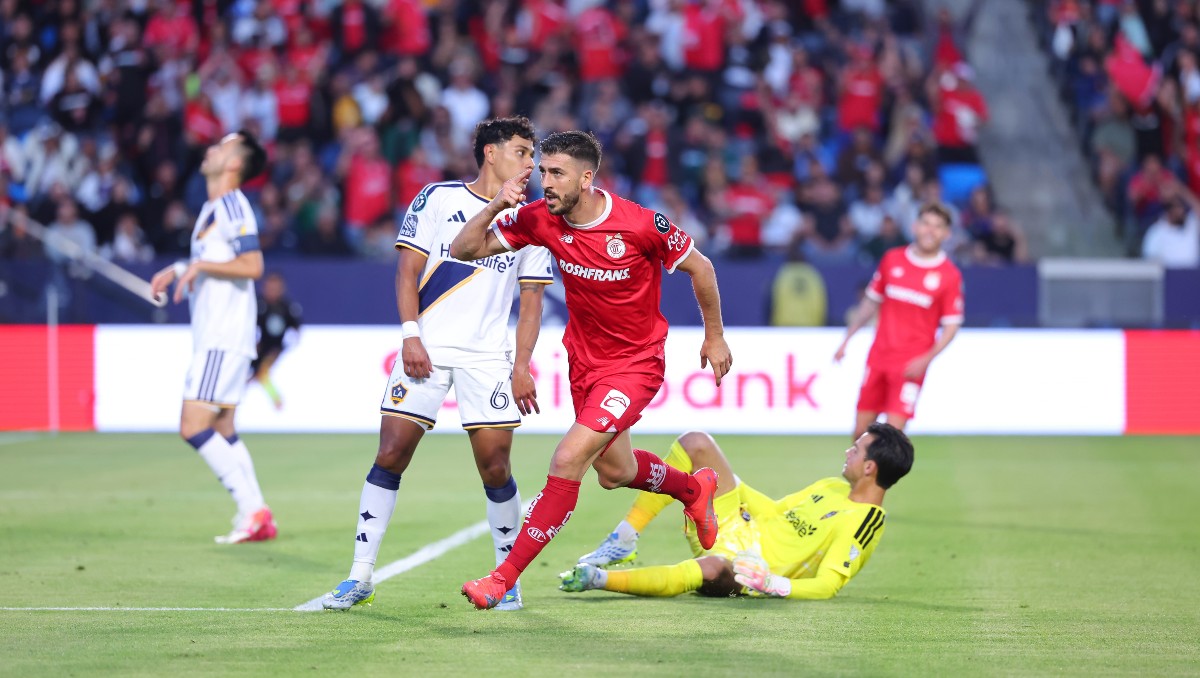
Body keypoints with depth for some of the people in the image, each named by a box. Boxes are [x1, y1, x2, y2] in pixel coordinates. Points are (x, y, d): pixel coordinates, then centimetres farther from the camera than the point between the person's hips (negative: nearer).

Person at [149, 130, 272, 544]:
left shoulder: (232, 207, -12)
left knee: (194, 427, -13)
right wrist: (177, 271, 16)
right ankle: (257, 519, 9)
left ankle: (252, 508, -12)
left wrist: (200, 265, -18)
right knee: (221, 430, 10)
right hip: (213, 336, 10)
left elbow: (252, 265, -23)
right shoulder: (212, 208, 18)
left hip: (224, 337, -10)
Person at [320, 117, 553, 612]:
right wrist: (411, 336, -11)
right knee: (390, 455, -6)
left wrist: (523, 366, 2)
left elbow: (531, 301, 12)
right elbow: (407, 271, 1)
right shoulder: (438, 198, 3)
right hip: (426, 350, -2)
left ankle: (509, 577, 11)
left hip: (488, 357, 2)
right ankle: (360, 576, 1)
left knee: (495, 467, -5)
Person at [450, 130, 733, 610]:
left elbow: (699, 268, -7)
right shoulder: (540, 219, -12)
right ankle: (694, 488, 54)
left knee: (568, 460, -20)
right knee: (614, 471, 22)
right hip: (583, 359, 6)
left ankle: (505, 578, -14)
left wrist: (714, 336, 3)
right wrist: (495, 207, -27)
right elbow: (464, 250, -9)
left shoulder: (642, 224, -24)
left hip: (635, 363, -6)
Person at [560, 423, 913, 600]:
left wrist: (771, 585, -34)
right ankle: (624, 541, -3)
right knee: (696, 443, 2)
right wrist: (727, 482, 22)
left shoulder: (863, 523, -15)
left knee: (712, 568, -47)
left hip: (748, 570, -10)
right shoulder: (834, 487, 12)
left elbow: (827, 586, -22)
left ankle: (598, 578, -42)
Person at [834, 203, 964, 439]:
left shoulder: (950, 275, -5)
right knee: (862, 431, 4)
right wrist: (847, 340, 15)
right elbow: (871, 302, 16)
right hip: (878, 357, 4)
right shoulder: (892, 259, 6)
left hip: (912, 365, -4)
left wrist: (926, 359, -16)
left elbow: (951, 326, -3)